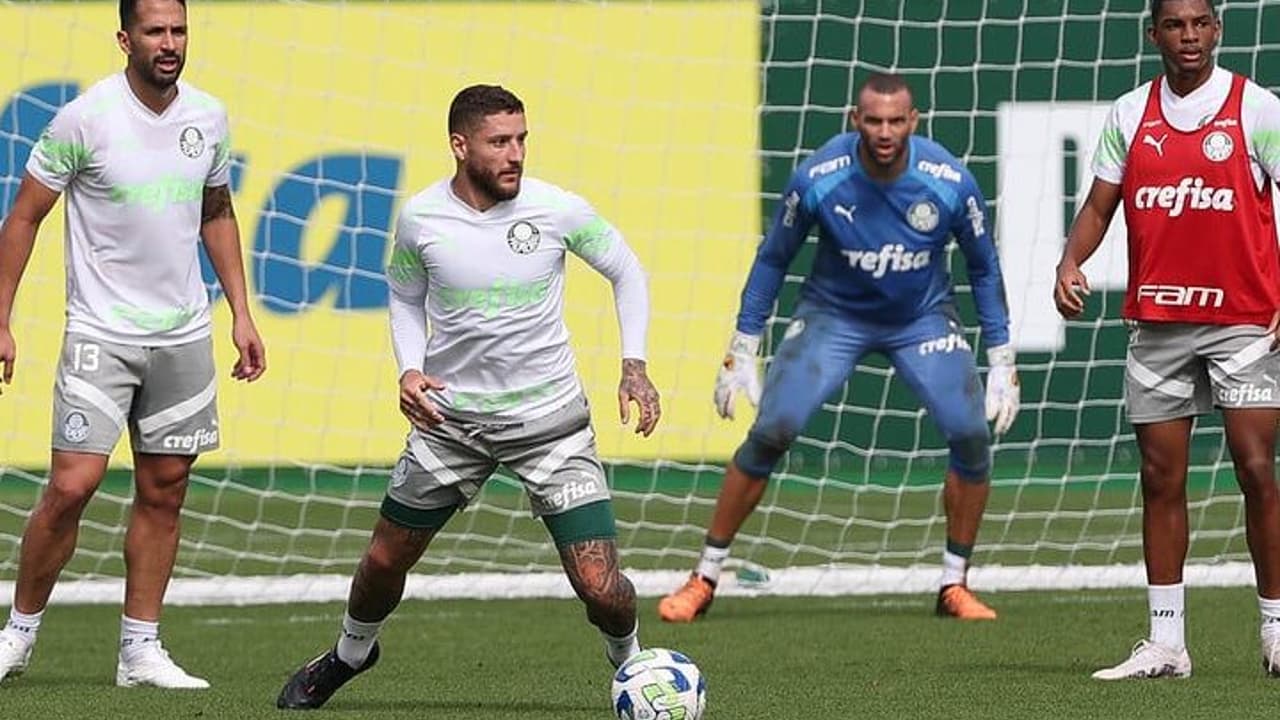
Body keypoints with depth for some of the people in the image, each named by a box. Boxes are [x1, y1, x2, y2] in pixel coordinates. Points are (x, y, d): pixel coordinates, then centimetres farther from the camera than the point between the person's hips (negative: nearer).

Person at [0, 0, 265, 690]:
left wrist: (240, 314, 15)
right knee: (72, 486, -12)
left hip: (184, 334, 5)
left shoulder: (208, 117, 4)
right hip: (101, 333, -5)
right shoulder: (85, 118, -11)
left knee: (163, 494, 6)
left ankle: (140, 651, 14)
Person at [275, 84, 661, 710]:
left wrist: (634, 365, -8)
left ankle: (628, 658, 23)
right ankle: (349, 653, 45)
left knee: (601, 588, -11)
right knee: (384, 562, 13)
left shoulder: (558, 211, -13)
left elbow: (626, 272, 3)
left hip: (549, 419, -2)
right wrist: (409, 370, -8)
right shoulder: (420, 218, -9)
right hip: (449, 415, 2)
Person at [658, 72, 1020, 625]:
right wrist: (742, 353, -5)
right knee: (770, 433, -17)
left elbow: (983, 268, -3)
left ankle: (954, 585, 2)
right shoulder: (818, 179, -23)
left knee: (971, 436, -16)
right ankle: (704, 578, -4)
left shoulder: (950, 184, -21)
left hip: (922, 320, 1)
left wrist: (1002, 362, -2)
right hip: (833, 315, -1)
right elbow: (773, 259, -6)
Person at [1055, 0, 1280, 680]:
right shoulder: (1129, 114, 8)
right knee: (1160, 478, 4)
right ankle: (1165, 643, 9)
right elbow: (1099, 206, 12)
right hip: (1155, 319, 4)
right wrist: (1070, 264, -7)